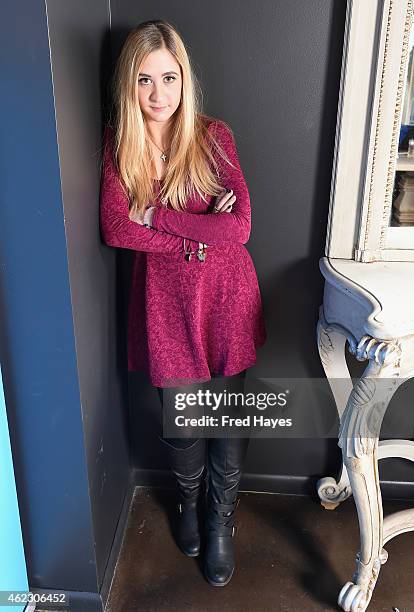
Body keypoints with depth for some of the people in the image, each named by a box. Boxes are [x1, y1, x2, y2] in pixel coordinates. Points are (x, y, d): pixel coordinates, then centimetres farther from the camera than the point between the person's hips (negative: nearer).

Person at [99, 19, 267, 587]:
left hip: (226, 299, 0)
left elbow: (239, 227, -16)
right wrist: (198, 235, -19)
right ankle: (189, 498, 46)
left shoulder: (214, 136, -5)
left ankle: (221, 518, 40)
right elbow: (115, 229, -16)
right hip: (164, 303, 1)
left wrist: (155, 214, -16)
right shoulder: (118, 144, -2)